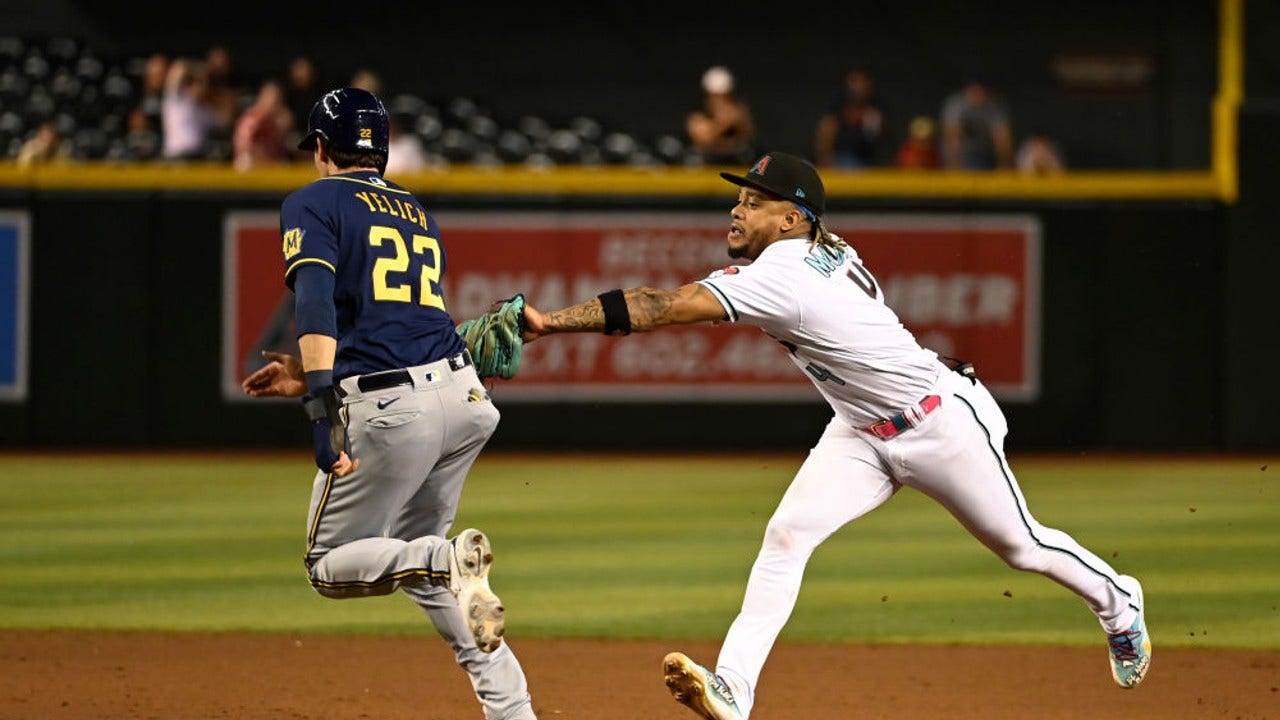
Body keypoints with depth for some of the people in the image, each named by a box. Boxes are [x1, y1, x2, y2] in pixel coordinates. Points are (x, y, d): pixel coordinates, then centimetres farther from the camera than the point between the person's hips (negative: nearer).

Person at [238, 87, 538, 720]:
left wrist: (322, 407, -23)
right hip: (464, 394, 7)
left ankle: (446, 561, -22)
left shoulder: (313, 204, 4)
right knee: (410, 551, 23)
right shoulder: (419, 215, 25)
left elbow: (317, 304, -14)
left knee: (329, 567, 8)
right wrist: (310, 378, 33)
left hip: (388, 410, -7)